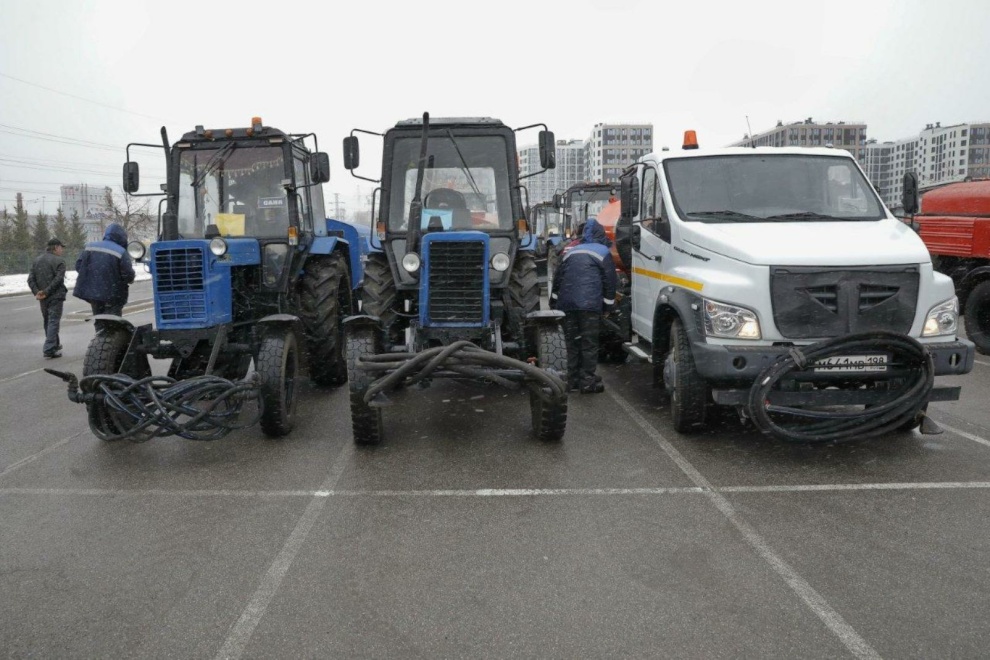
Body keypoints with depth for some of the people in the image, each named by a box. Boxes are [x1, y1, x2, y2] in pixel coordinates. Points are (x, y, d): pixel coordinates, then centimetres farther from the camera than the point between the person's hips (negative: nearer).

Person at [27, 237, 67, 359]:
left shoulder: (37, 260, 13)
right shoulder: (59, 261, -9)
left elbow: (31, 279, 5)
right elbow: (58, 279, -20)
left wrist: (37, 292, -4)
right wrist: (46, 291, -16)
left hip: (43, 298, 7)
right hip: (55, 296, -7)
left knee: (47, 321, 18)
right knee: (53, 321, -5)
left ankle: (54, 345, 31)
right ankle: (49, 349, -11)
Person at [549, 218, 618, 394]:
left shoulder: (570, 252, 21)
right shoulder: (603, 252, 8)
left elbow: (557, 279, 21)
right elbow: (610, 280, 3)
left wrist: (553, 303, 26)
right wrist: (607, 306, 8)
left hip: (566, 303, 5)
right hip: (590, 304, -4)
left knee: (571, 342, 10)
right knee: (589, 343, -1)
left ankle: (573, 380, 13)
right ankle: (587, 381, -2)